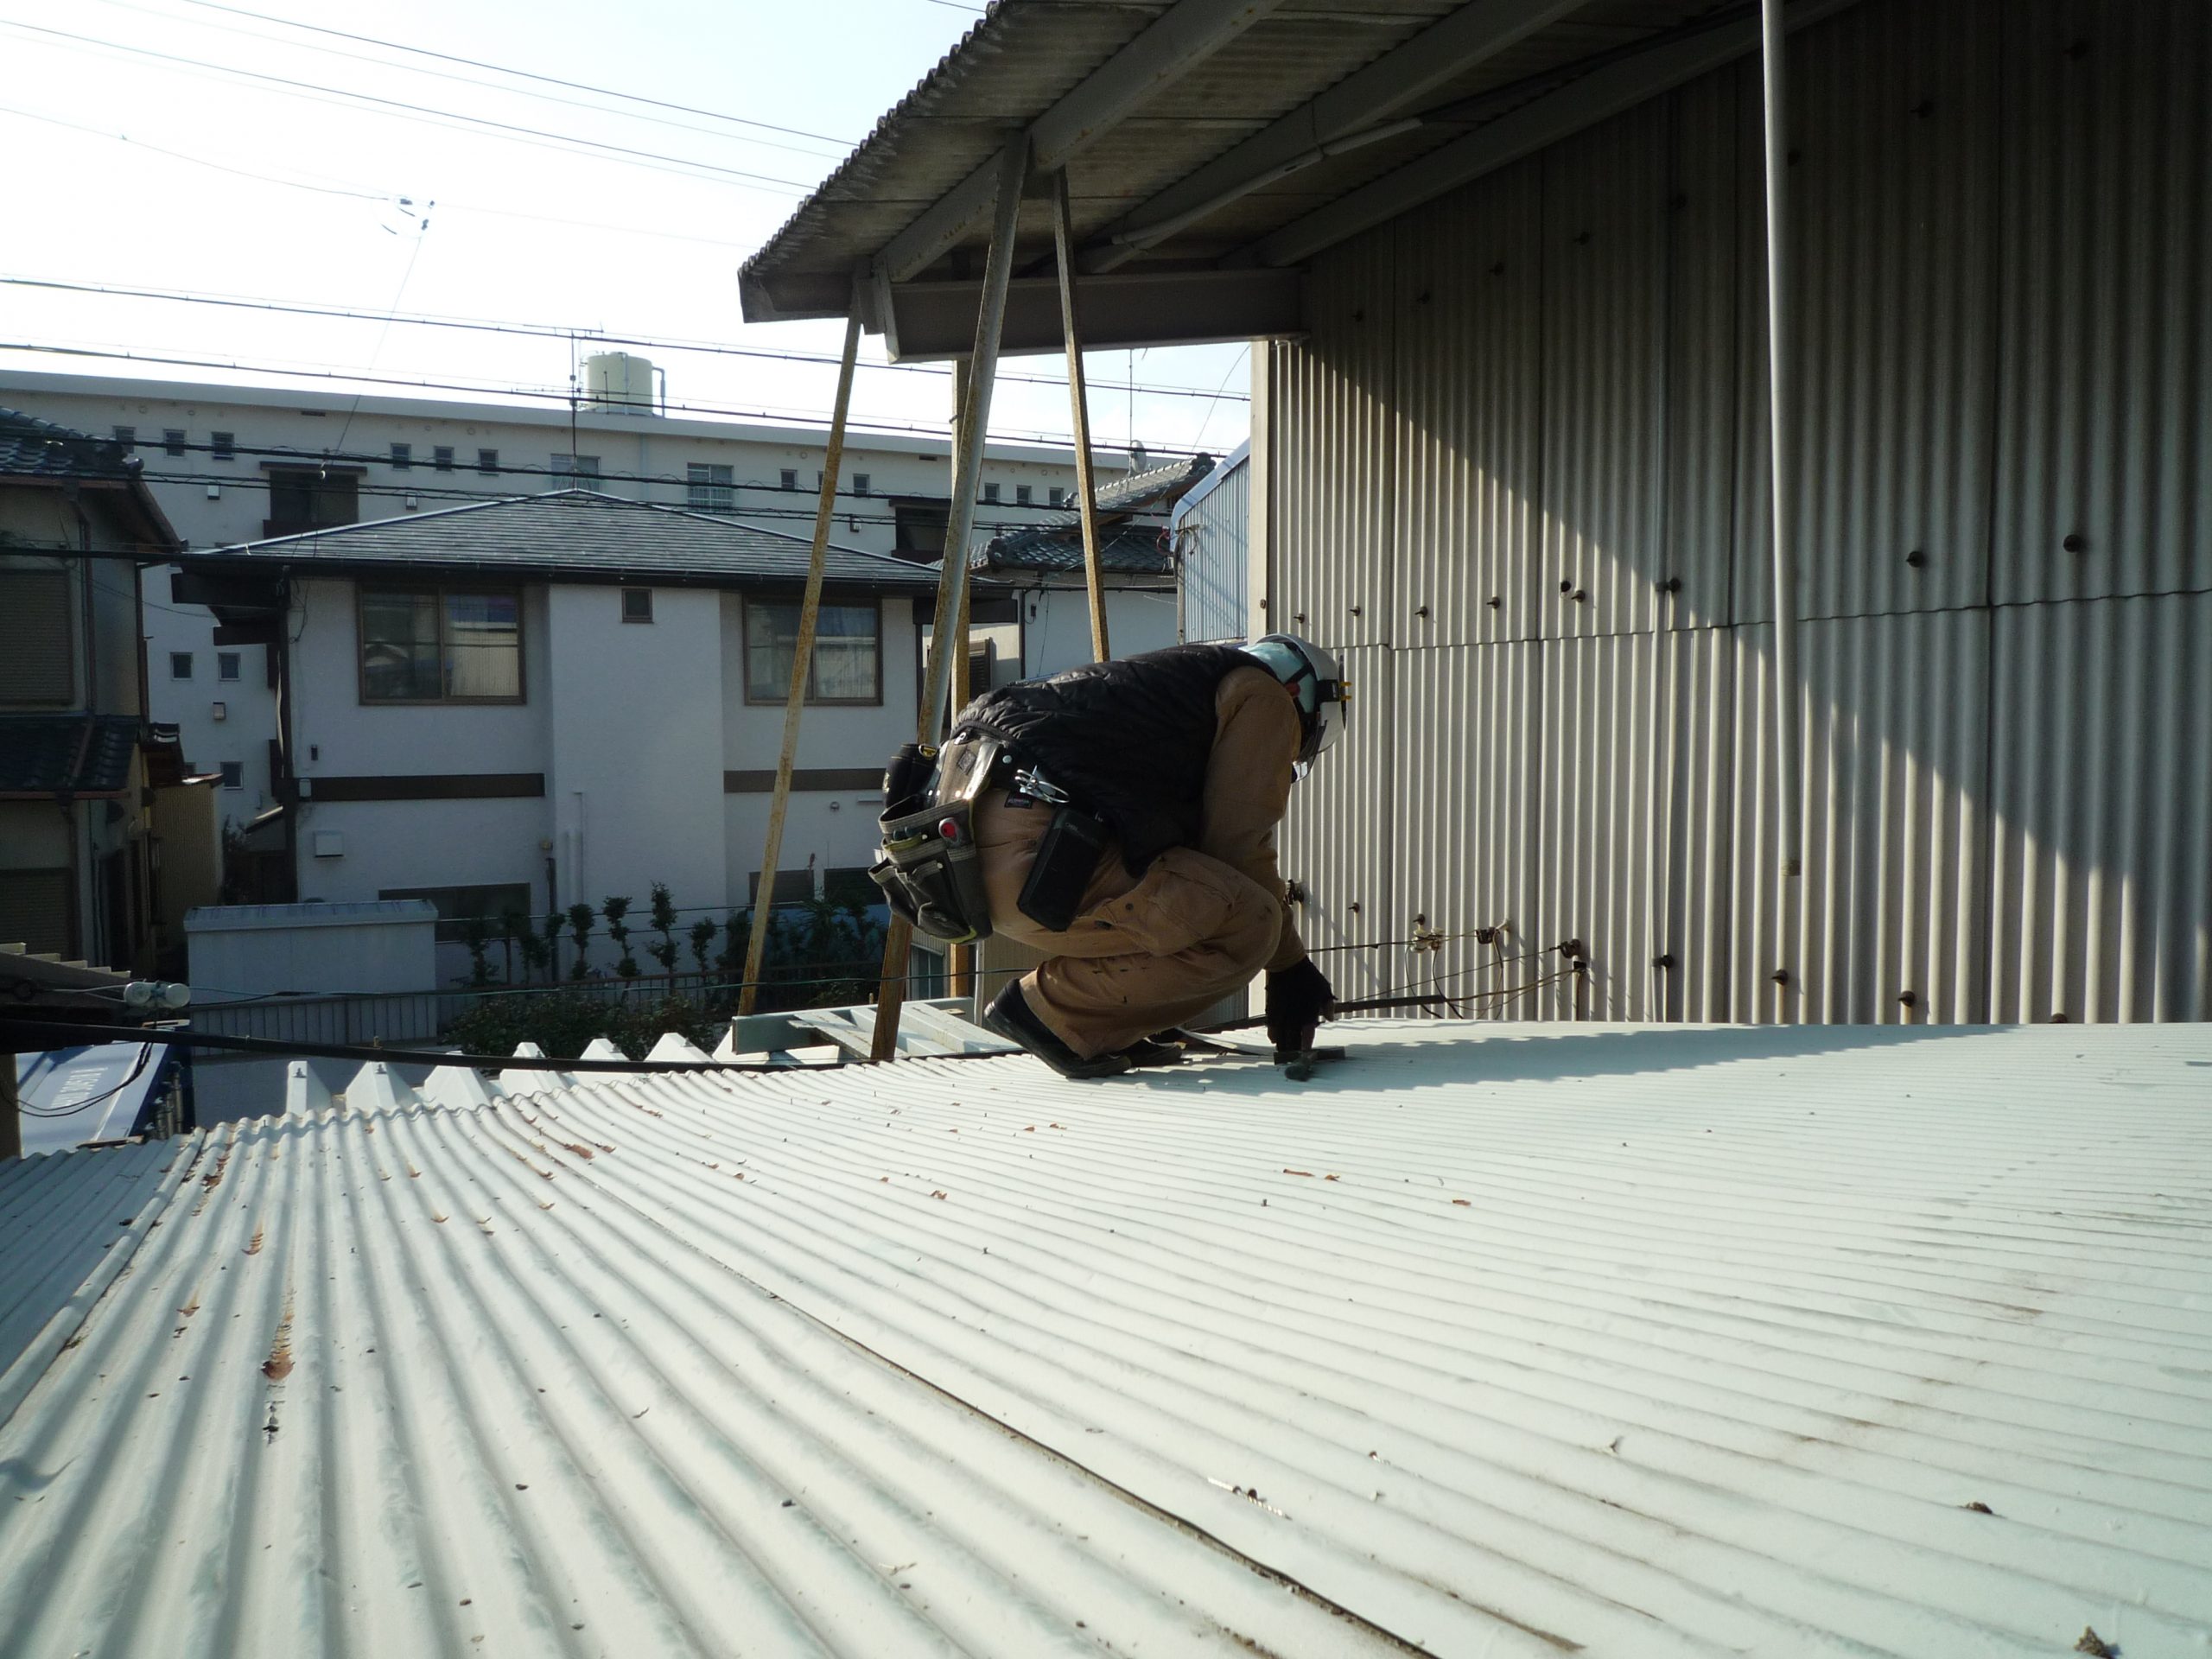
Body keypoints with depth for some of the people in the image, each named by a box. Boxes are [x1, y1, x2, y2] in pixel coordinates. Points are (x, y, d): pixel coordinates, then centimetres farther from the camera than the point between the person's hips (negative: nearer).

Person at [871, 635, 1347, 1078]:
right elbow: (1239, 845, 2)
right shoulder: (1265, 696, 11)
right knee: (1246, 926, -10)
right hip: (1029, 849, -10)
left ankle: (1094, 1028, 15)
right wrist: (1291, 966, 14)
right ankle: (1051, 1007, -2)